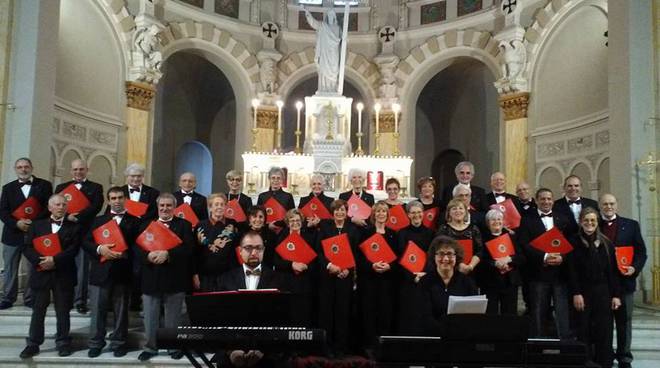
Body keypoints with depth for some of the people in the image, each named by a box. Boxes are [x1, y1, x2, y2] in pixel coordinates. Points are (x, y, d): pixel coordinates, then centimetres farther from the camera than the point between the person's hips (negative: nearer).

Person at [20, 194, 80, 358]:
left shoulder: (74, 227, 3)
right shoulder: (37, 225, 9)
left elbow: (73, 249, -8)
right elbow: (27, 248, 1)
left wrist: (54, 260, -18)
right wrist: (40, 261, -15)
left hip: (63, 275, -1)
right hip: (41, 274, 2)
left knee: (63, 311, 6)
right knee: (38, 311, 9)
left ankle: (63, 343, 17)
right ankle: (33, 344, 18)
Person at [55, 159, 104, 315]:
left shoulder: (95, 188, 7)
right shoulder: (62, 187, 15)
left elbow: (96, 206, -8)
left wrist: (77, 217, -17)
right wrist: (67, 216, -16)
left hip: (85, 231, -3)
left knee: (83, 266, -5)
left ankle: (80, 300, -2)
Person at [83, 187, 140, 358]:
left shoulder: (134, 221, 5)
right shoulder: (99, 220, 12)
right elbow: (85, 243, 5)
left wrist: (125, 254, -16)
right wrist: (99, 248, -13)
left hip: (122, 273, -1)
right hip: (101, 272, 1)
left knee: (121, 311, 7)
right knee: (97, 310, 5)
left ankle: (118, 343, 19)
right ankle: (95, 343, 17)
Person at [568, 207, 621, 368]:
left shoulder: (606, 243, 7)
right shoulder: (574, 242, -1)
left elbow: (612, 271, 6)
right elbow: (572, 270, -5)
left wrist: (615, 294, 1)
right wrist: (576, 293, -12)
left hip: (603, 293, 2)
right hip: (583, 292, -2)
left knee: (604, 332, 3)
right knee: (584, 332, 1)